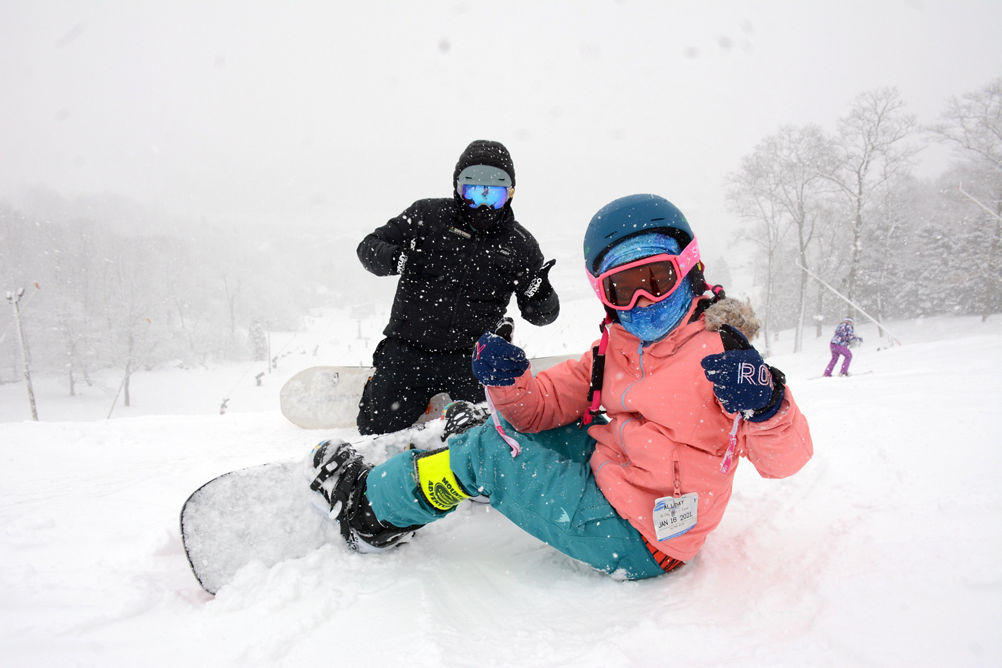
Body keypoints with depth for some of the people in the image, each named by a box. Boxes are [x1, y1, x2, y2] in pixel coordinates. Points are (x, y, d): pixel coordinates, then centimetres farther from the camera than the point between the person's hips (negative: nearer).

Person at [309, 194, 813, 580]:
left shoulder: (720, 353, -16)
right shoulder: (614, 351, 5)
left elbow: (785, 459, -19)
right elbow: (543, 404, 5)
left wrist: (764, 405, -40)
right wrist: (508, 383, -16)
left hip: (632, 540, -7)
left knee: (484, 452, -7)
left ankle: (371, 509, 12)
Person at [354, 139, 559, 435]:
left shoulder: (519, 244, 2)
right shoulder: (427, 215, -1)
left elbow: (541, 315, 7)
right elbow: (370, 247, 4)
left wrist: (540, 294, -18)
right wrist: (398, 260, -19)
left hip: (470, 357, 1)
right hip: (408, 350, 0)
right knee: (377, 428, -2)